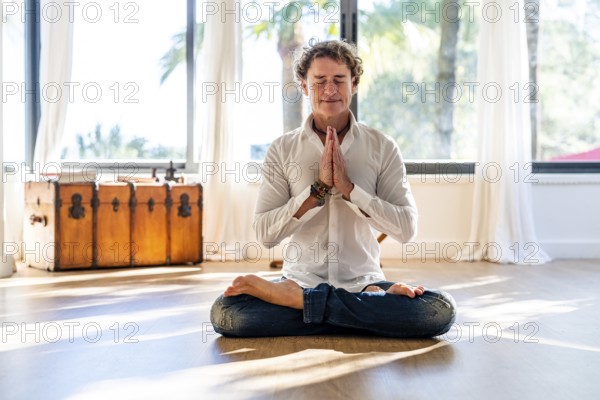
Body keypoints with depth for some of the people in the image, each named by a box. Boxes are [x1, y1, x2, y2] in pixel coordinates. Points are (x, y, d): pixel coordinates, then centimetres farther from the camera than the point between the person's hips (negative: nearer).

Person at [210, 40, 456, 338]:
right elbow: (265, 234, -6)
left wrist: (348, 187, -16)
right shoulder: (282, 150, 2)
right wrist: (319, 188, -16)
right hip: (301, 278, 0)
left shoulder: (382, 148, 2)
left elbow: (407, 228, -6)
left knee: (440, 309, -28)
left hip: (364, 281, 0)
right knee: (225, 311, -27)